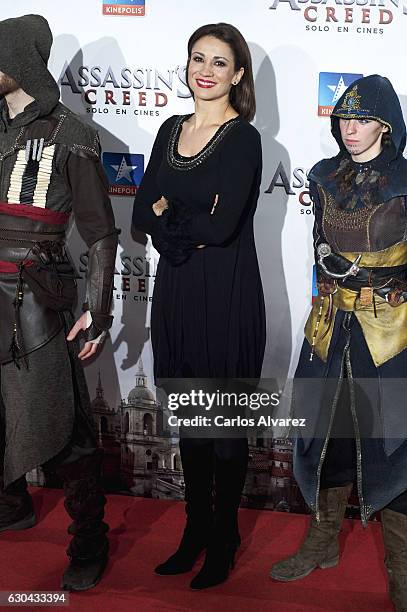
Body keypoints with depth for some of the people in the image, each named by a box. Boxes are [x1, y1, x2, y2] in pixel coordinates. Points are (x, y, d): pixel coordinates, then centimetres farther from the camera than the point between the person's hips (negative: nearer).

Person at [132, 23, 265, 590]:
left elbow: (221, 227, -21)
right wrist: (191, 233, -16)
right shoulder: (171, 130, 10)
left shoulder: (243, 139, -10)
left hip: (226, 294, -6)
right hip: (176, 289, 6)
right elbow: (143, 213, 2)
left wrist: (168, 214, -5)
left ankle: (223, 540, 25)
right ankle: (195, 528, 33)